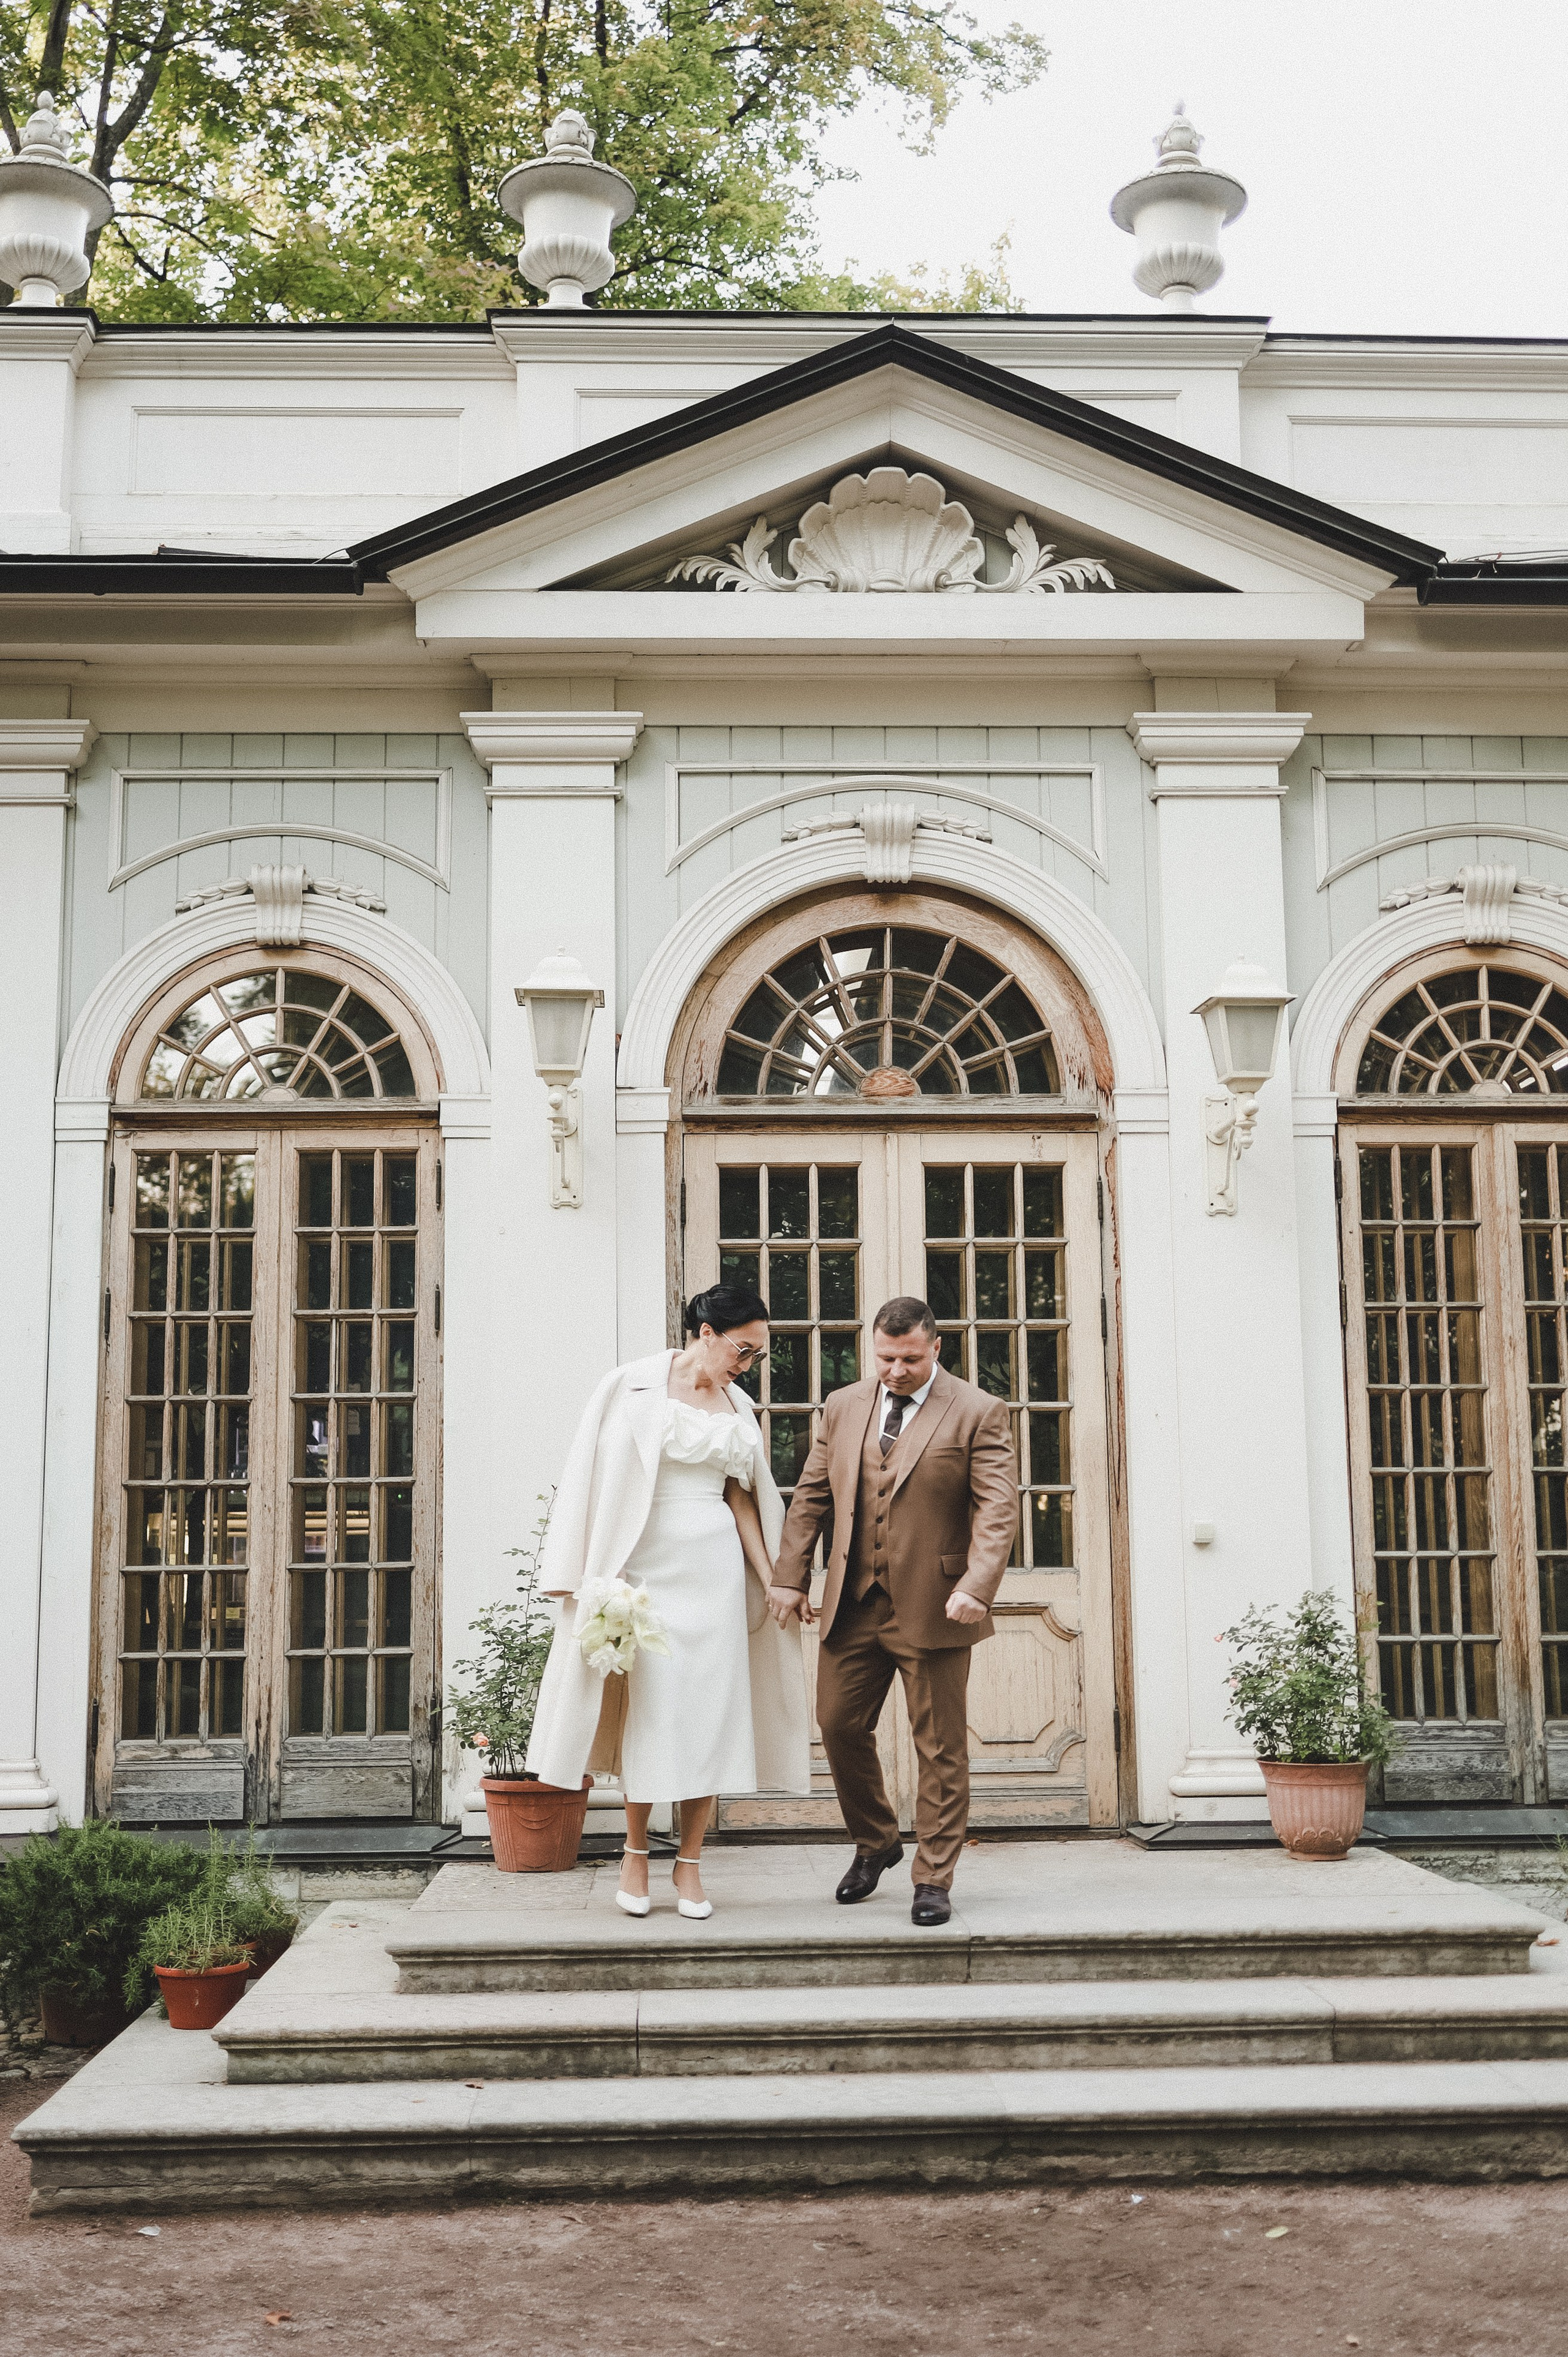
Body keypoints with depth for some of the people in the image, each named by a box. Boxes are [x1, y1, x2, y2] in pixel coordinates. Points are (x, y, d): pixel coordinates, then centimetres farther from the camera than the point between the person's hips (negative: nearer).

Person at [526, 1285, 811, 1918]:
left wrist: (772, 1582, 8)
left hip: (714, 1567, 4)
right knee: (652, 1705, -4)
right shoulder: (634, 1387, -4)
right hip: (647, 1567, -4)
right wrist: (595, 1581, -10)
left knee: (711, 1707, 1)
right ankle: (636, 1853, 14)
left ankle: (690, 1863, 11)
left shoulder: (736, 1406, 11)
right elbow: (599, 1478, -5)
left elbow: (742, 1499, 13)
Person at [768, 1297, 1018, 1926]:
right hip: (853, 1607, 4)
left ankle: (933, 1880, 13)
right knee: (840, 1728, 8)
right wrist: (790, 1577, 5)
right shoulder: (844, 1407, 10)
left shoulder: (978, 1413, -4)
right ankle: (874, 1844, 31)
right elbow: (810, 1497, 13)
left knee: (940, 1747, 2)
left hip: (933, 1610, -4)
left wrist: (977, 1586, -23)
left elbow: (998, 1509, -11)